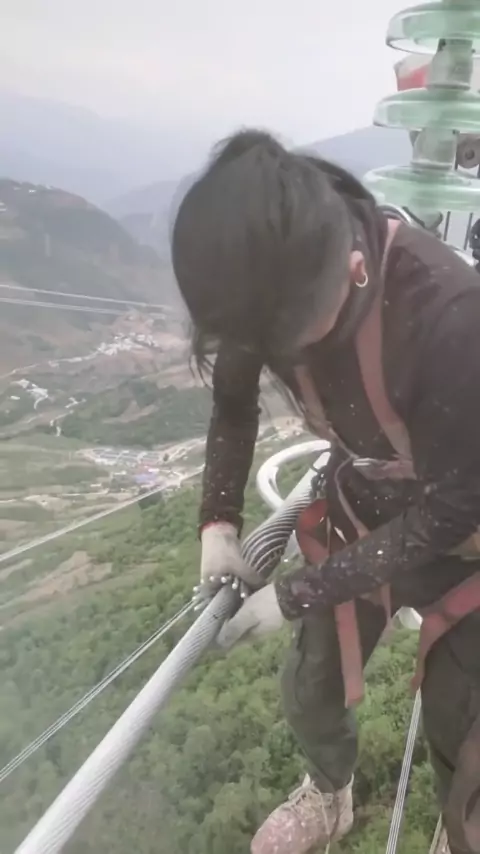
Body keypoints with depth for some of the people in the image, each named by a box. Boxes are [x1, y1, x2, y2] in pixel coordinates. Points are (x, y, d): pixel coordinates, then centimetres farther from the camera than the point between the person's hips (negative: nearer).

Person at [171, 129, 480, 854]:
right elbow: (234, 402, 0)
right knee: (311, 692, 18)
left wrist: (298, 594, -23)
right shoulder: (274, 283, -22)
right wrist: (219, 522, -10)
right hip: (359, 516, 5)